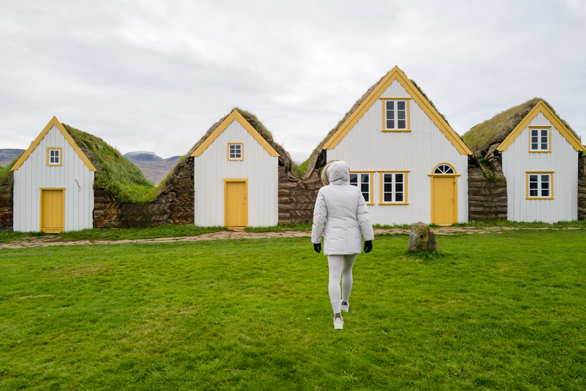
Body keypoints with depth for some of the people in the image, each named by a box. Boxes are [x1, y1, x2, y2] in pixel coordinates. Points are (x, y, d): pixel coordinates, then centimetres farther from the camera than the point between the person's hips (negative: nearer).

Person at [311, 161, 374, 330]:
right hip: (353, 240, 3)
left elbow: (319, 218, -8)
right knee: (347, 270, 26)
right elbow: (363, 217, -5)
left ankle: (337, 316, -17)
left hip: (334, 240, -3)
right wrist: (369, 238, 0)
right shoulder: (355, 191, -2)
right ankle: (344, 302, 41)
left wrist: (316, 240, 1)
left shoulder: (324, 192, -7)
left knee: (334, 277, -4)